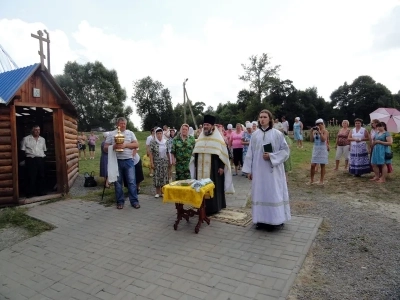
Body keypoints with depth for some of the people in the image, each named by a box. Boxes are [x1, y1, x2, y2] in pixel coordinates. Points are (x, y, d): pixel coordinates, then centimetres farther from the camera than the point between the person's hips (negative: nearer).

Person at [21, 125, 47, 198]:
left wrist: (43, 156, 13)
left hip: (41, 159, 5)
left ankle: (40, 191, 16)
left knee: (41, 176, 7)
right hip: (31, 160, -5)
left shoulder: (42, 139, 16)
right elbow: (23, 150, 0)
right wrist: (25, 159, -5)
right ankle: (30, 193, 2)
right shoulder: (26, 139, 2)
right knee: (31, 176, -5)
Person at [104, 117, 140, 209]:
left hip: (128, 160, 0)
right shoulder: (111, 134, 4)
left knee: (132, 181, 1)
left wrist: (125, 145, -13)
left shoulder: (130, 133, 7)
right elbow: (106, 147, 4)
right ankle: (120, 202, 18)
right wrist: (114, 146, -16)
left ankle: (134, 201, 9)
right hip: (116, 161, 0)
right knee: (118, 182, 7)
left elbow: (136, 144, 0)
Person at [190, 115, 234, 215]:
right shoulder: (200, 139, 11)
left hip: (213, 168, -4)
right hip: (201, 169, 5)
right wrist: (195, 165, 11)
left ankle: (213, 207, 11)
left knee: (214, 187, -1)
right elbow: (195, 154, 15)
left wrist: (221, 167, -12)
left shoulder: (218, 139, -4)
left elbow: (223, 154, -6)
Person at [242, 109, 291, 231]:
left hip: (273, 170, -3)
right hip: (258, 170, 3)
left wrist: (272, 156, -15)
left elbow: (285, 150, -1)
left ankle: (274, 220, 11)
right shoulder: (255, 135, 5)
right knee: (260, 193, 7)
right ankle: (261, 220, 17)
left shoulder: (277, 134, -3)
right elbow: (250, 153, 6)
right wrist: (248, 170, 3)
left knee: (273, 193, 0)